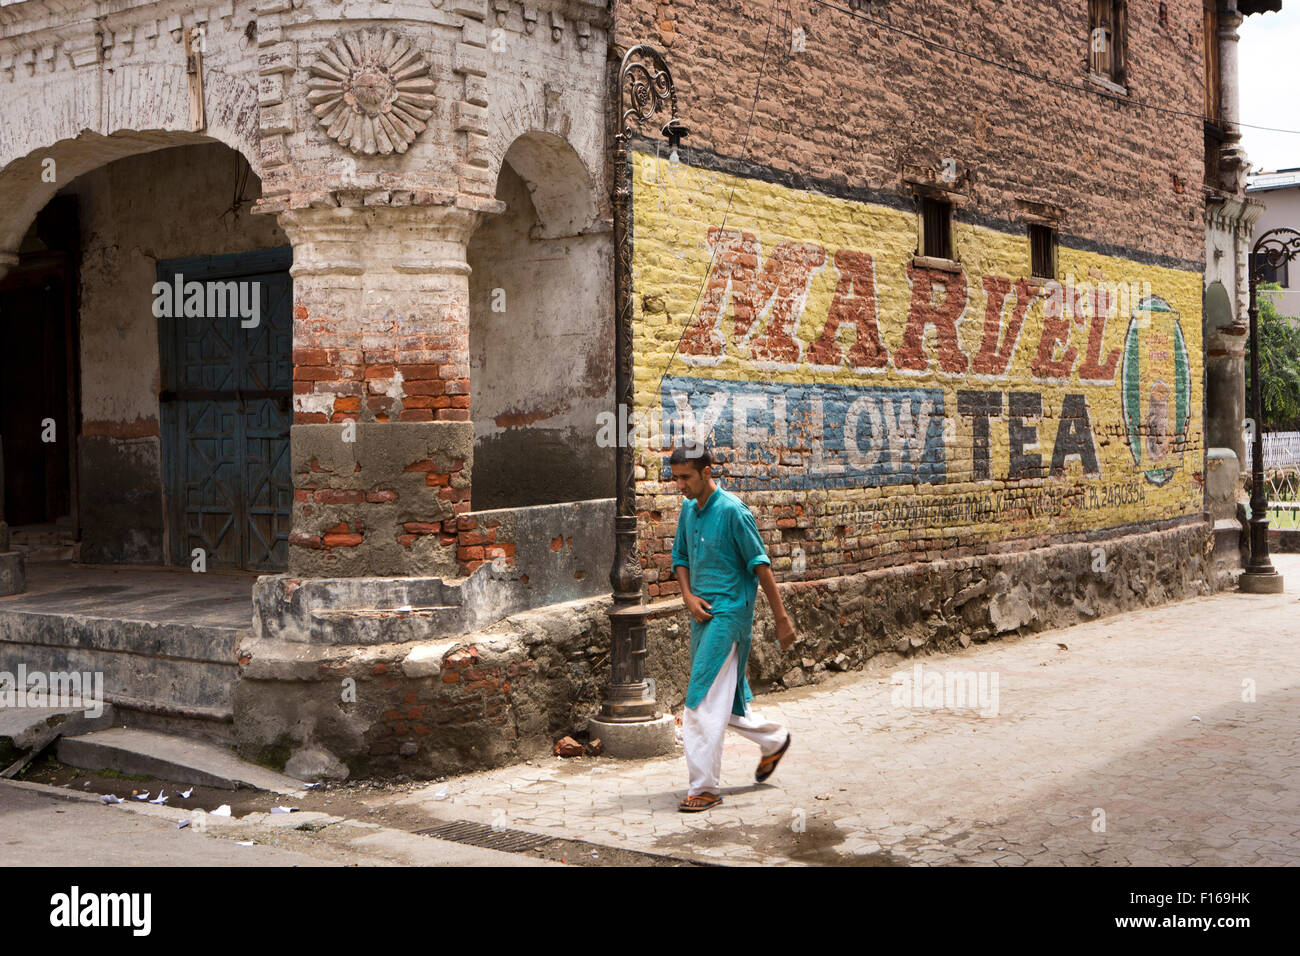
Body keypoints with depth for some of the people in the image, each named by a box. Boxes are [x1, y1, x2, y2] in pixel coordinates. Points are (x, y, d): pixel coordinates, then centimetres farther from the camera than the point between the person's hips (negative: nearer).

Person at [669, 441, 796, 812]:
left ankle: (704, 787, -7)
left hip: (728, 611, -8)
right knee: (723, 700, 17)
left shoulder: (732, 510, -14)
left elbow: (760, 564, -13)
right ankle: (773, 739, 40)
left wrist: (781, 618, -12)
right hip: (703, 613, 8)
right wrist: (689, 597, 1)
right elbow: (680, 556, 19)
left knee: (704, 701, -12)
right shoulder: (688, 510, 9)